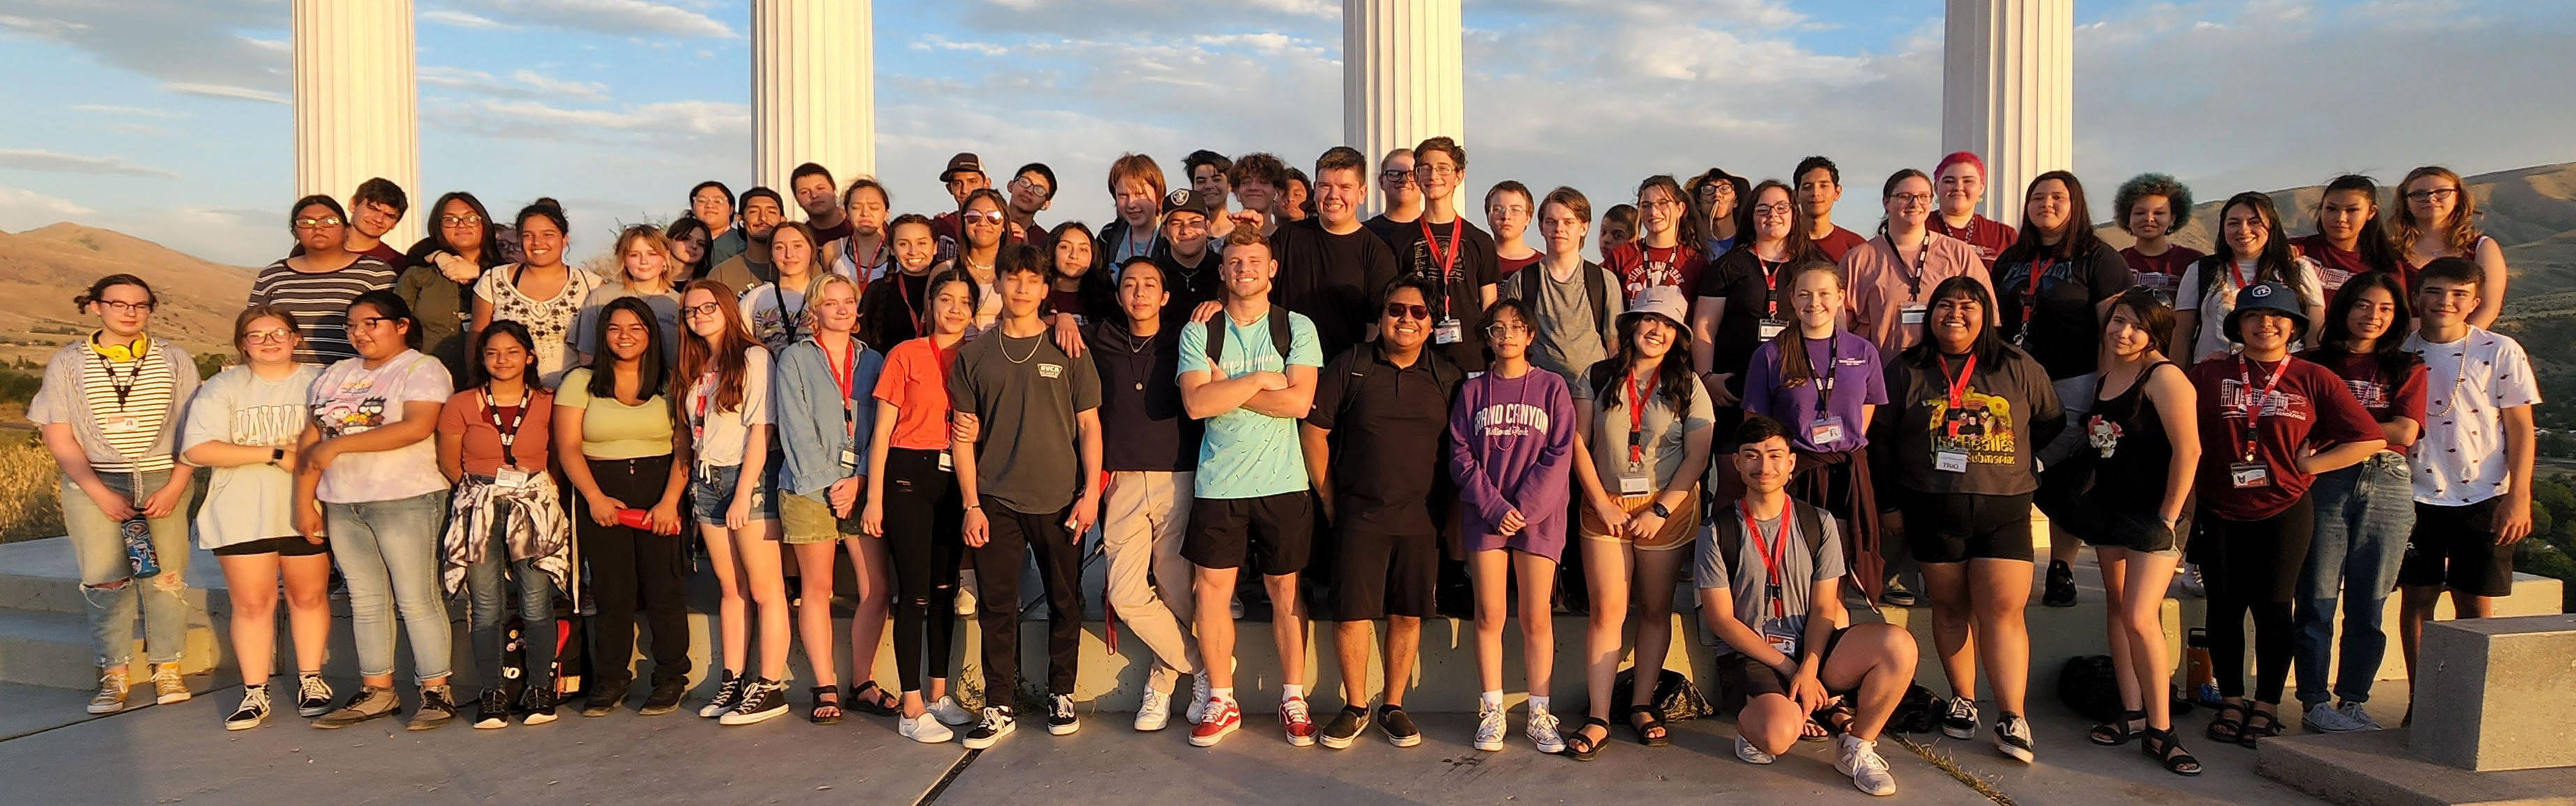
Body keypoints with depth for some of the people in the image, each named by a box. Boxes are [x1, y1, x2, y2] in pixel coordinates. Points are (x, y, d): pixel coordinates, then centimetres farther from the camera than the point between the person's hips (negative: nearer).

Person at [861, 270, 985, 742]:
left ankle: (939, 695, 22)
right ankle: (912, 709, 2)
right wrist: (874, 499, -6)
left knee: (945, 589, 11)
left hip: (957, 480, 4)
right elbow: (882, 431, -2)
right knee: (915, 593, -4)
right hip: (910, 476, -4)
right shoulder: (906, 355, -2)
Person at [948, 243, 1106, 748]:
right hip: (996, 500, 0)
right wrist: (971, 503, 0)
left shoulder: (1068, 351, 5)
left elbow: (1089, 425, 5)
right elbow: (964, 434, 7)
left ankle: (1061, 694, 22)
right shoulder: (974, 355, 7)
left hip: (1060, 499, 0)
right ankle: (999, 708, 10)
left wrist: (1091, 490, -4)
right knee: (996, 606, 1)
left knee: (1065, 602, 7)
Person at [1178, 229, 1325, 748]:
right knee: (1211, 588, 3)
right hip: (1218, 483, 1)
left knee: (1286, 590, 6)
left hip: (1282, 482, -1)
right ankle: (1221, 702, 17)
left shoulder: (1297, 328, 3)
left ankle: (1294, 700, 18)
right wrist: (1261, 380, -10)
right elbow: (1195, 403, -10)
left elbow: (1299, 400, -12)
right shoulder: (1199, 332, 4)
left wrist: (1225, 389, -10)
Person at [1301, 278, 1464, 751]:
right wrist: (1329, 499, 2)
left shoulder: (1448, 378, 7)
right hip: (1359, 515, -1)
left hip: (1421, 518, 2)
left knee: (1408, 615, 6)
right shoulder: (1350, 367, 2)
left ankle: (1393, 707, 21)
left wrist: (1451, 510, 6)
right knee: (1351, 614, -1)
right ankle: (1355, 708, 16)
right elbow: (1313, 430, 3)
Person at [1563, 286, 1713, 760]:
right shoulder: (1597, 378, 5)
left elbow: (1697, 458, -2)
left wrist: (1659, 511, -10)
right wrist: (1601, 503, -6)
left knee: (1655, 610, 6)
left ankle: (1642, 705, 19)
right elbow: (1578, 443, 3)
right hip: (1605, 509, 0)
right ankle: (1599, 717, -2)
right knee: (1607, 610, -4)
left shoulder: (1688, 386, 3)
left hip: (1667, 510, 0)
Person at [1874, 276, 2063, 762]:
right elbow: (1879, 439, 9)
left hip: (2004, 512, 0)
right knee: (1950, 607, 8)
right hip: (1932, 511, 1)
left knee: (2003, 610, -5)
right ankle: (1962, 699, 21)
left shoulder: (2019, 369, 7)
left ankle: (2012, 717, -3)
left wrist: (2033, 475, 9)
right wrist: (1887, 504, 7)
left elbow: (2051, 427, 16)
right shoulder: (1906, 371, 6)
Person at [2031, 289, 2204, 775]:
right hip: (2109, 507, 8)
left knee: (2139, 617, -13)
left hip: (2154, 512, -8)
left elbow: (2188, 450, -18)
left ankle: (2160, 730, -2)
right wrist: (2087, 489, 10)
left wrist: (2168, 515, -16)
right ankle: (2132, 714, 21)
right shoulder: (2106, 375, 8)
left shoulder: (2163, 377, -15)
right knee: (2117, 607, 11)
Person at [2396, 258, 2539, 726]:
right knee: (2416, 600, 5)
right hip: (2415, 494, 1)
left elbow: (2520, 429, 0)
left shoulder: (2500, 352, -1)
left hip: (2483, 496, -1)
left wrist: (2519, 497, -6)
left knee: (2476, 606, 3)